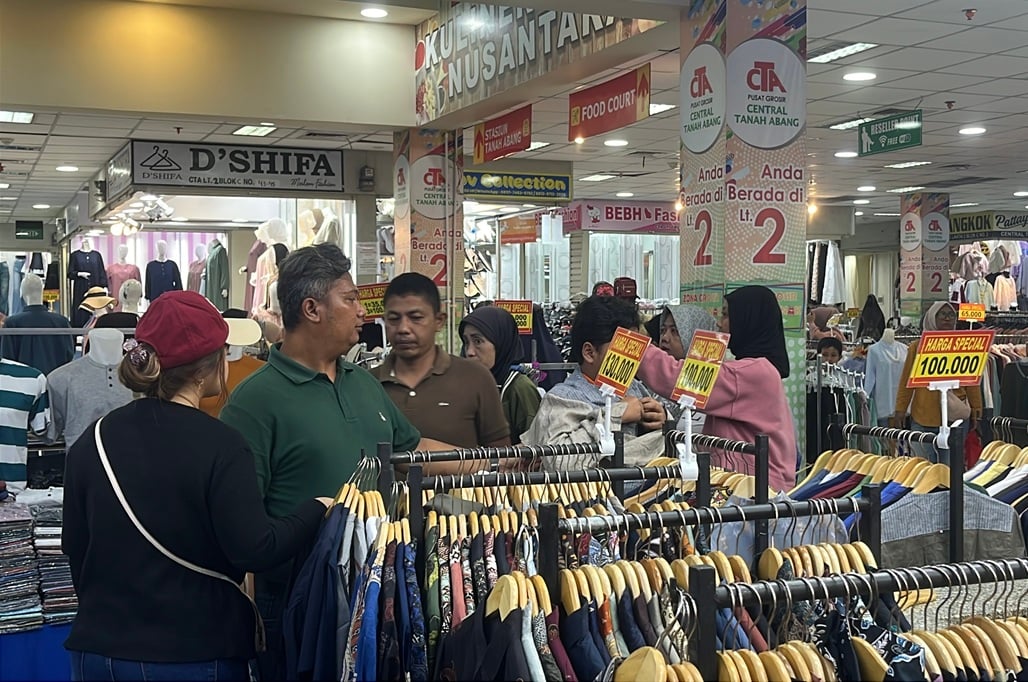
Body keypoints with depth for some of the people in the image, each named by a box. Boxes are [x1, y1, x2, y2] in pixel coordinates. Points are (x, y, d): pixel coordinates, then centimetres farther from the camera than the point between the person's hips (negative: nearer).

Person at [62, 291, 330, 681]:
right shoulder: (218, 445, -17)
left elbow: (75, 546, 8)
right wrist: (315, 510, -6)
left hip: (98, 650, 5)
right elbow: (255, 551, -21)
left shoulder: (93, 441, -1)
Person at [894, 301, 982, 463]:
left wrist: (976, 410, 6)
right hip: (923, 418, 0)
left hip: (955, 418, 1)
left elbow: (972, 383, 8)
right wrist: (900, 410, 1)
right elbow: (906, 382, 5)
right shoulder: (917, 347, 4)